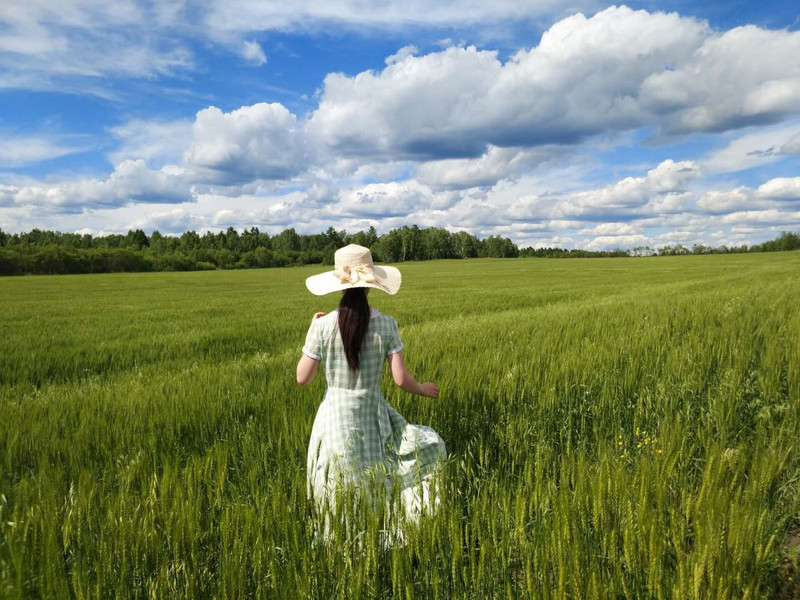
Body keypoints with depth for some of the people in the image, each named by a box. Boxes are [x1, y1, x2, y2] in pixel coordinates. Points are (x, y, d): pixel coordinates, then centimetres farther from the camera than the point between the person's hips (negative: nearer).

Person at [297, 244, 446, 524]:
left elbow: (302, 378, -3)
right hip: (372, 419, -1)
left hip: (335, 421, 1)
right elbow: (401, 379, -8)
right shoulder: (386, 324, -8)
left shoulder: (322, 326, -9)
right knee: (426, 445, 21)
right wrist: (423, 389, 13)